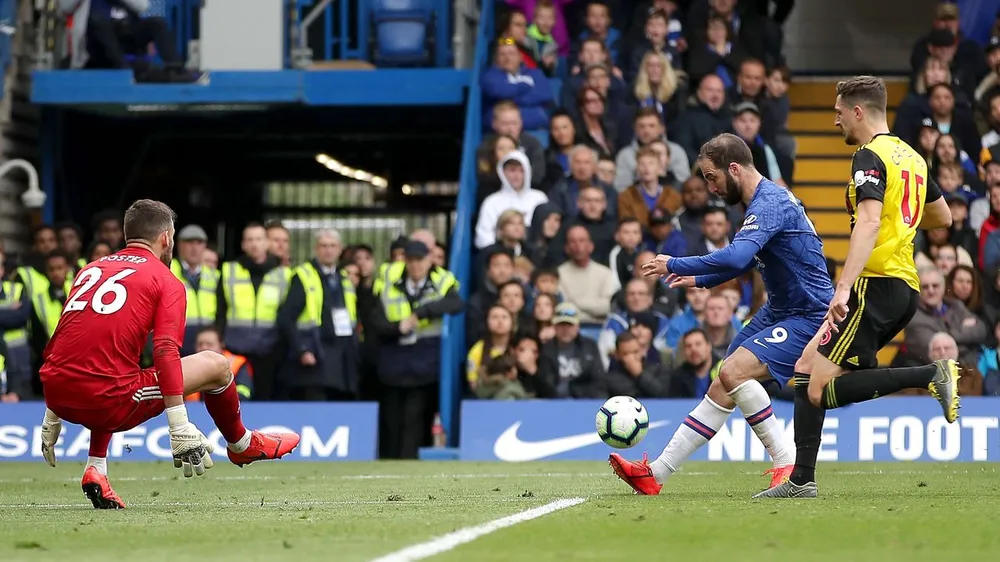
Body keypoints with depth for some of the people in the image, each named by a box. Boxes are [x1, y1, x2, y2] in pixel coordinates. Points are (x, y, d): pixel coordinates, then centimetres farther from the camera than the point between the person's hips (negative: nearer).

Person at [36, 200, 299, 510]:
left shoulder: (90, 270, 21)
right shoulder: (166, 281, 4)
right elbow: (166, 353, -11)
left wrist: (52, 419, 34)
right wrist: (180, 430, -14)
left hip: (58, 398, 6)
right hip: (110, 404, -6)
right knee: (216, 365, 10)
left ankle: (95, 469, 22)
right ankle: (241, 444, 35)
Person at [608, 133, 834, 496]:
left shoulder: (770, 203, -20)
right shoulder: (763, 200, 12)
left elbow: (736, 257, -35)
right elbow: (748, 259, 30)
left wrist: (675, 265, -24)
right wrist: (701, 279, 25)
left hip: (807, 316, -10)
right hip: (778, 312, 10)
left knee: (734, 372, -25)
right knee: (723, 388, 6)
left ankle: (789, 465, -16)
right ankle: (657, 473, 7)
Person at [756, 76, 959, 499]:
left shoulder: (870, 156, -9)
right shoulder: (911, 157, 18)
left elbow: (868, 222, -23)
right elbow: (943, 217, 29)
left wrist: (844, 287, -30)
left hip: (876, 285, -10)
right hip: (906, 286, 10)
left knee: (821, 389, -14)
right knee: (806, 369, 12)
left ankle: (932, 375, -19)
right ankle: (801, 480, 8)